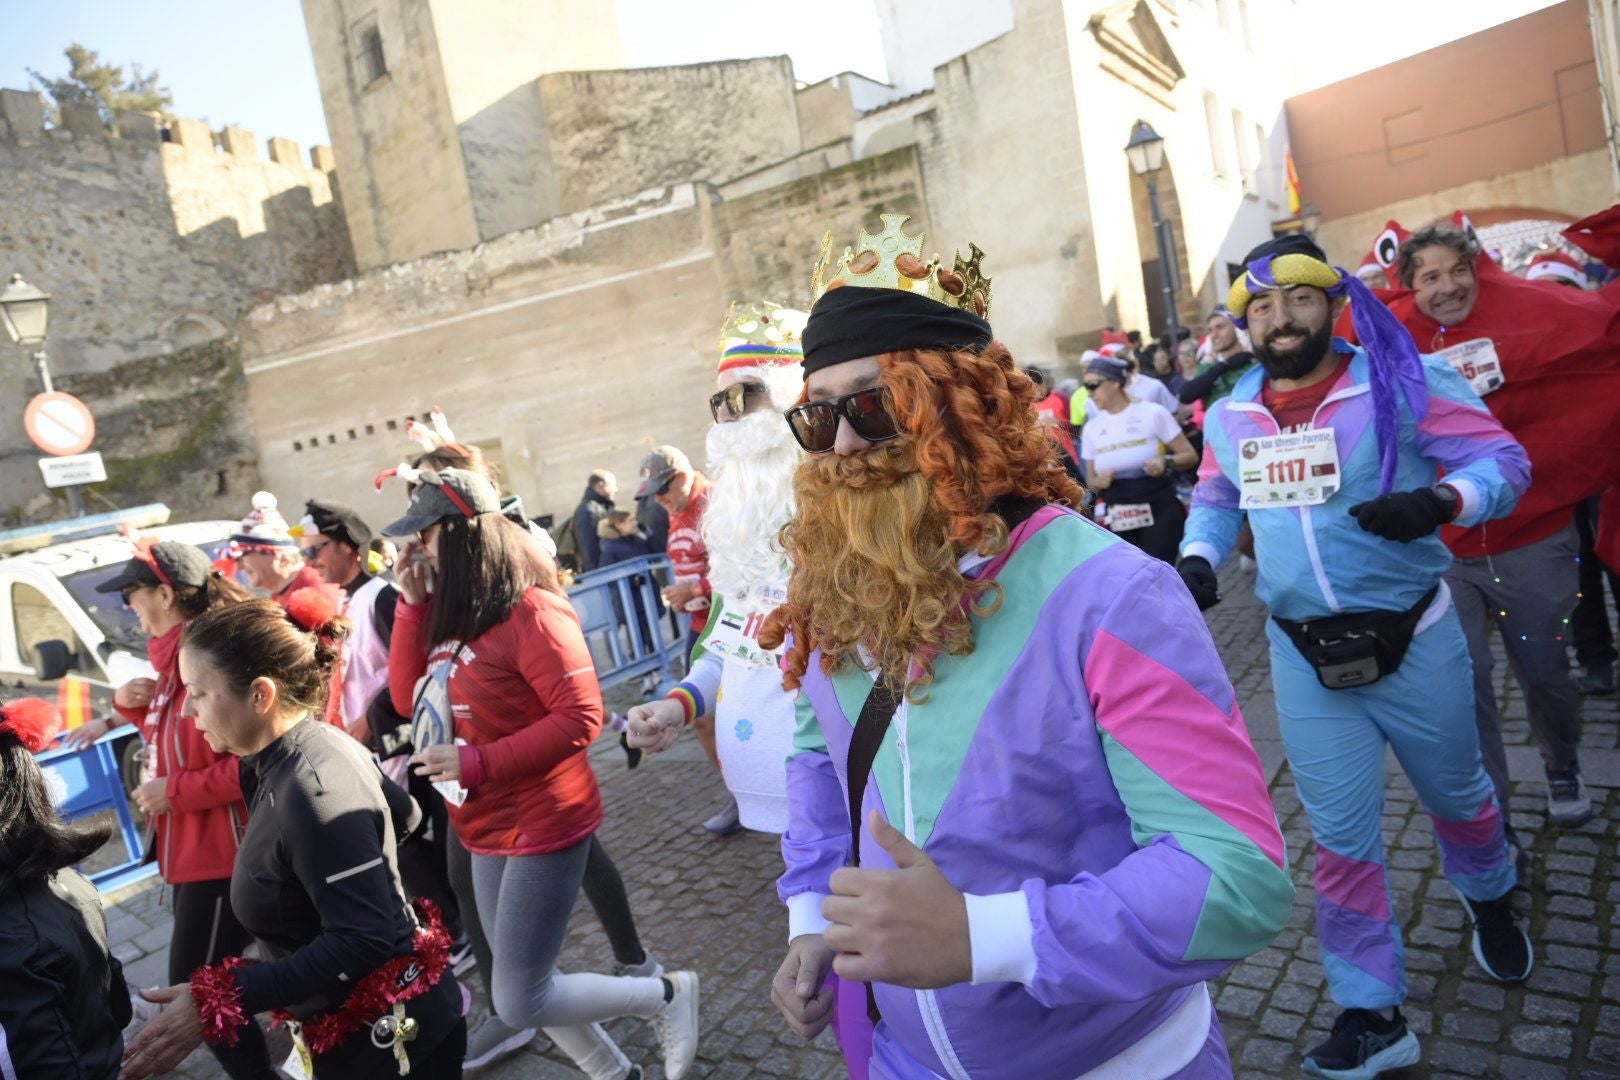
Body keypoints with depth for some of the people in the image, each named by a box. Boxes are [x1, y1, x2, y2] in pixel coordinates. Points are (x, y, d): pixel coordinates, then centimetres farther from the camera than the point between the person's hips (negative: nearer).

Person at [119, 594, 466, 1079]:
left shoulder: (312, 785, -28)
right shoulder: (322, 746, -1)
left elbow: (363, 940, -30)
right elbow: (405, 815, 13)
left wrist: (221, 999, -29)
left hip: (389, 1037, -8)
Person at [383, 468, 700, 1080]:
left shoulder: (528, 612, -20)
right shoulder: (451, 613, 5)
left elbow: (580, 718, -23)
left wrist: (474, 763, -25)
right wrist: (412, 604, -5)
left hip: (544, 826, -8)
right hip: (488, 833, 8)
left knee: (519, 1002, -2)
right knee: (521, 986, 17)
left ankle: (668, 995, 17)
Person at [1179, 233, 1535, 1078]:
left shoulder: (1402, 383, -12)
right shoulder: (1228, 418, 0)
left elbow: (1504, 461, -10)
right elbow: (1214, 501, 16)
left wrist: (1439, 500, -31)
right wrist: (1197, 558, -3)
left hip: (1413, 637, -2)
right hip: (1304, 657, 2)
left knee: (1455, 794, 23)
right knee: (1341, 838, 8)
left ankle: (1489, 900, 57)